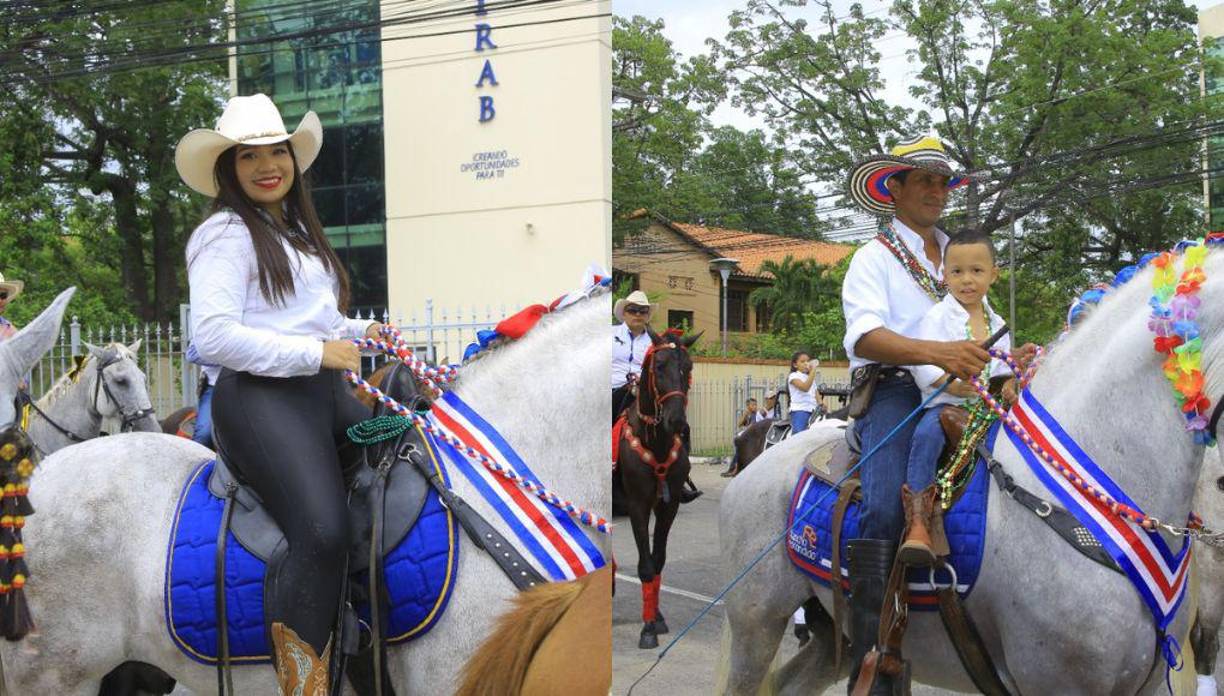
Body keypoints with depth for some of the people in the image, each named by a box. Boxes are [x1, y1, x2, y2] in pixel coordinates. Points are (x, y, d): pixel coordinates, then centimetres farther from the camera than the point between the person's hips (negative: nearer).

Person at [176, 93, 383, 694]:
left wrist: (357, 331, 19)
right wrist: (315, 352, -16)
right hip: (258, 396, -9)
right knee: (324, 533, -29)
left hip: (324, 390, 9)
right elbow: (214, 336, -14)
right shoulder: (225, 234, -2)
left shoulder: (299, 233, 26)